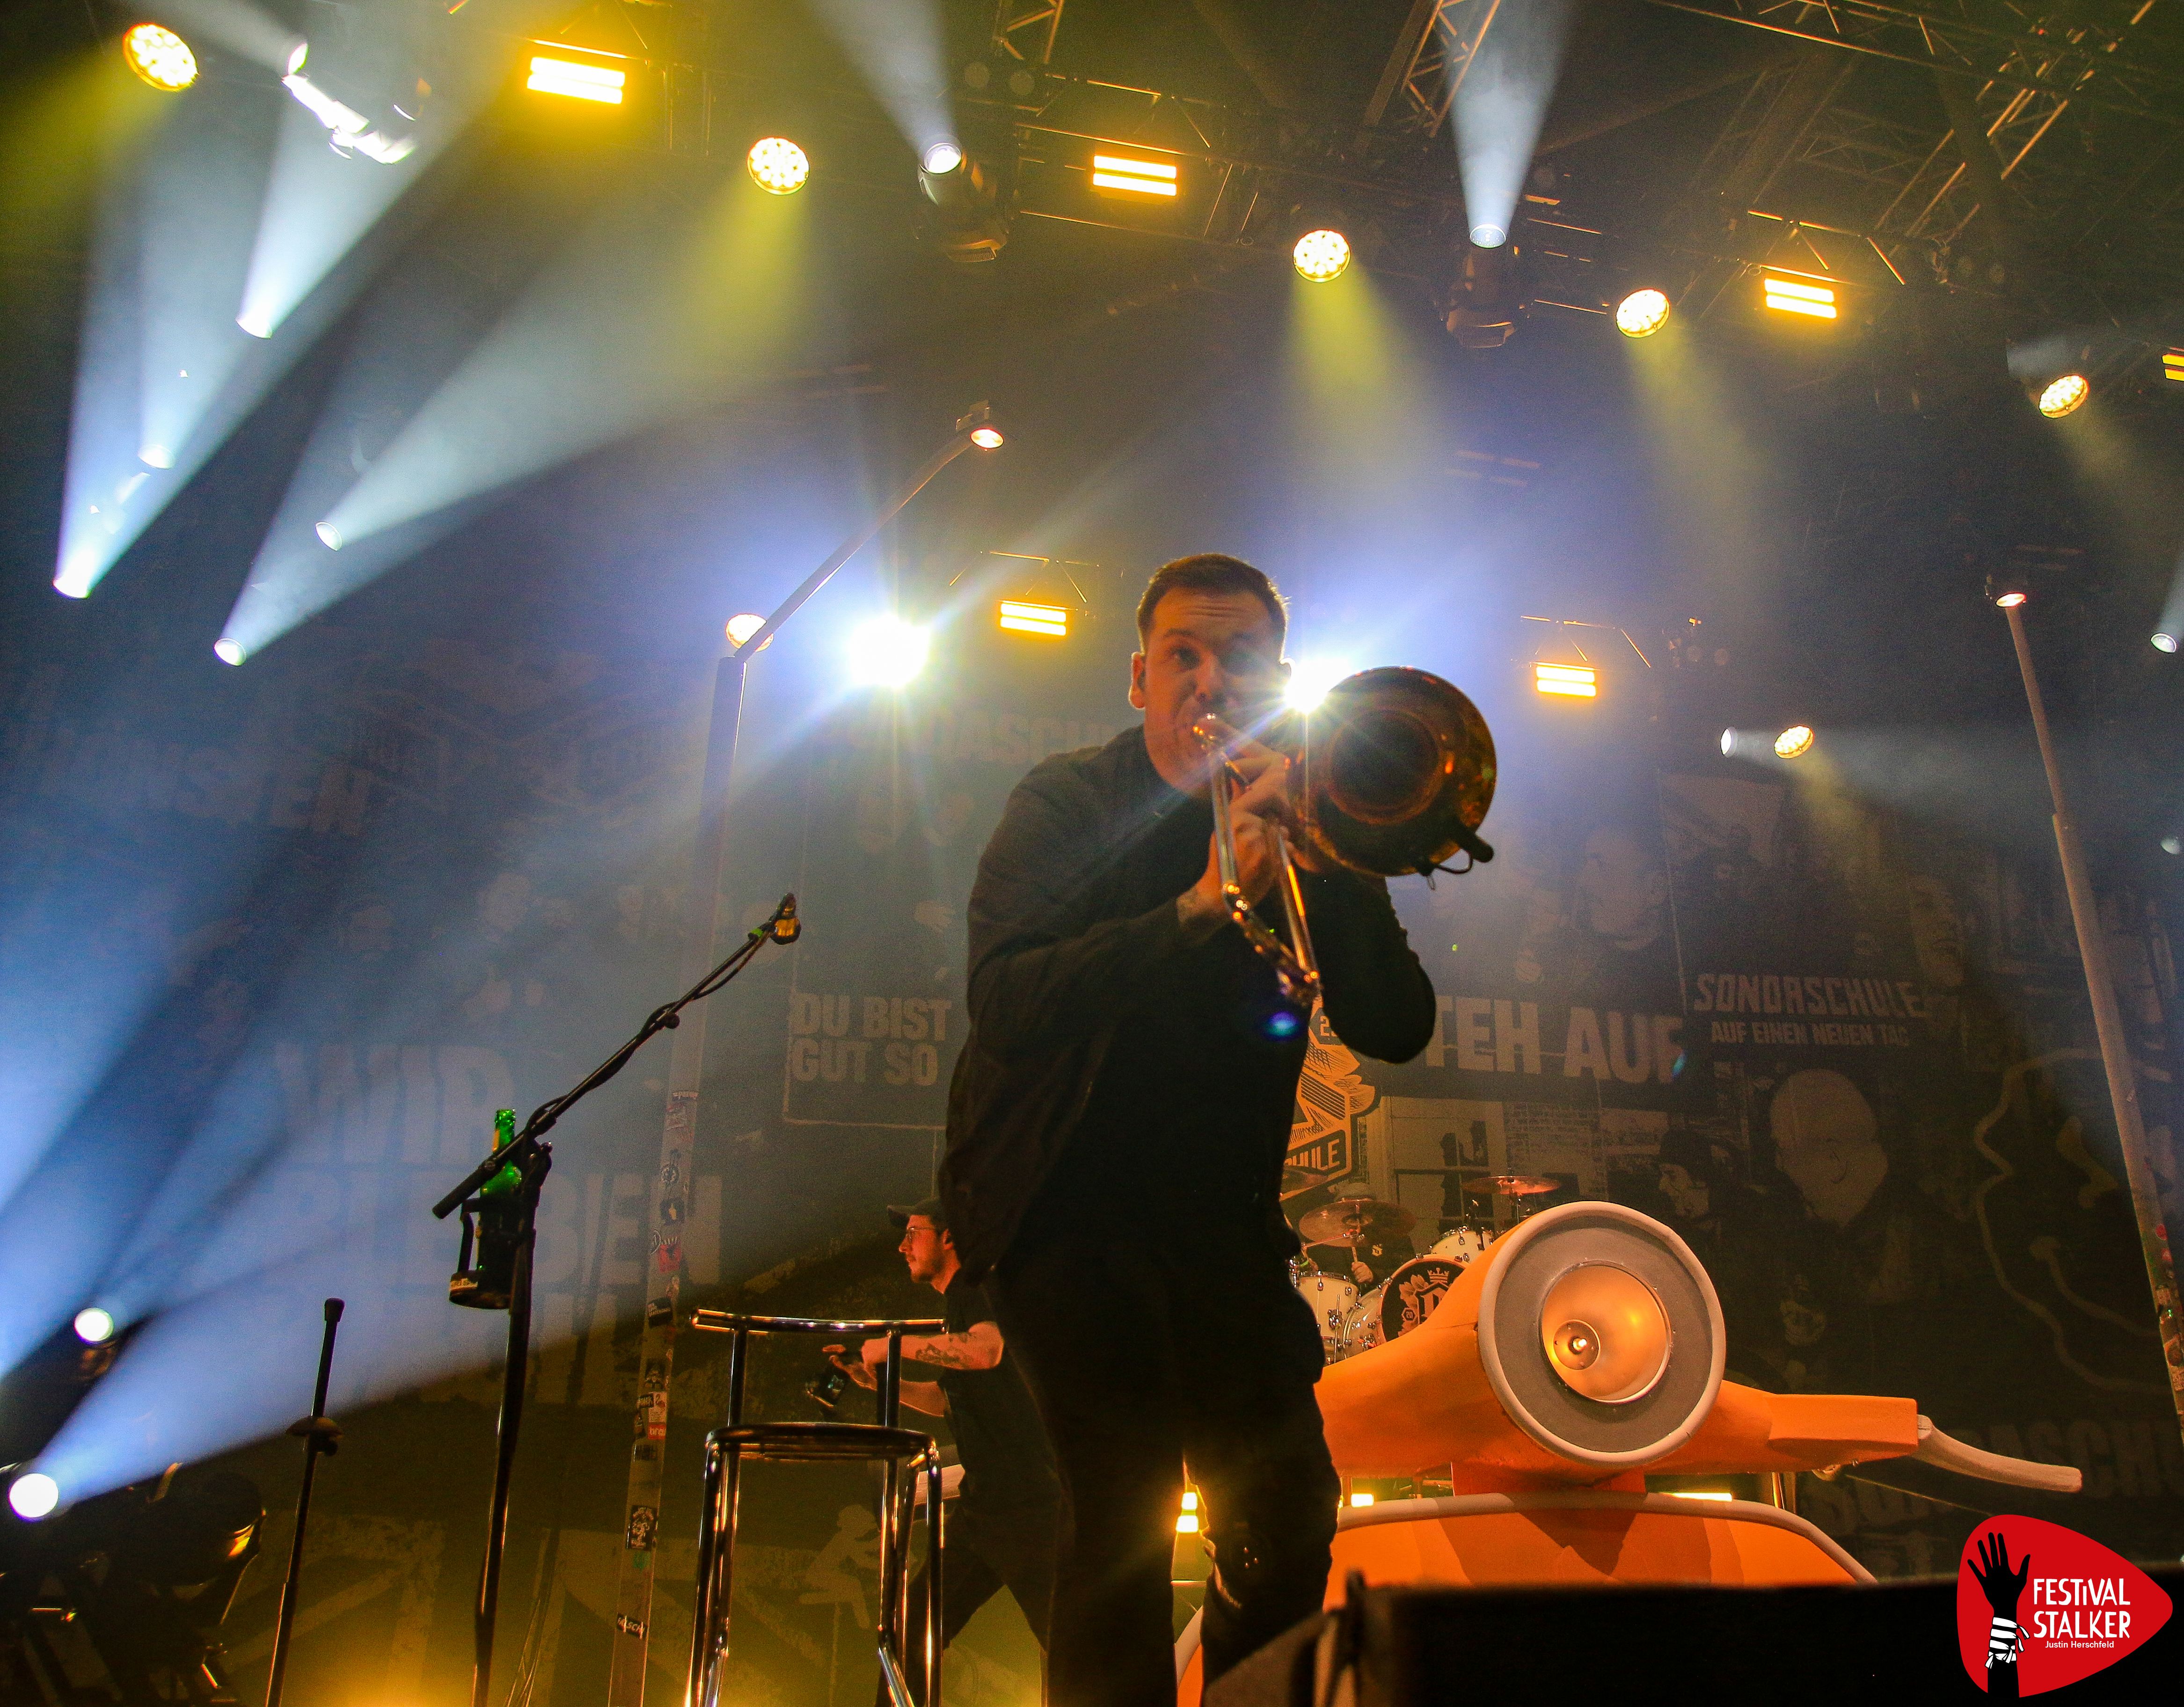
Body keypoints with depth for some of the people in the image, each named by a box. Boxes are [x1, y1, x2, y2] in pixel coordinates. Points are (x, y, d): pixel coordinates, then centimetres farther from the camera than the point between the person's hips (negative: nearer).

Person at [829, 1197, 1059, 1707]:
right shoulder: (955, 1305, 21)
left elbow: (984, 1350, -30)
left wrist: (892, 1345, -19)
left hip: (1024, 1504, -10)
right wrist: (875, 1379, 19)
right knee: (909, 1636, 10)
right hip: (980, 1507, 10)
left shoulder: (978, 1291, -7)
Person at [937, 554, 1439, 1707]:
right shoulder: (1067, 802, -5)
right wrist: (1202, 906, -30)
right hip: (1065, 1196, -3)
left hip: (1217, 1211, 4)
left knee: (1288, 1505, 5)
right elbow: (1003, 1003, -21)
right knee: (1126, 1484, -17)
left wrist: (1323, 857, -21)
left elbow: (1397, 1029, -7)